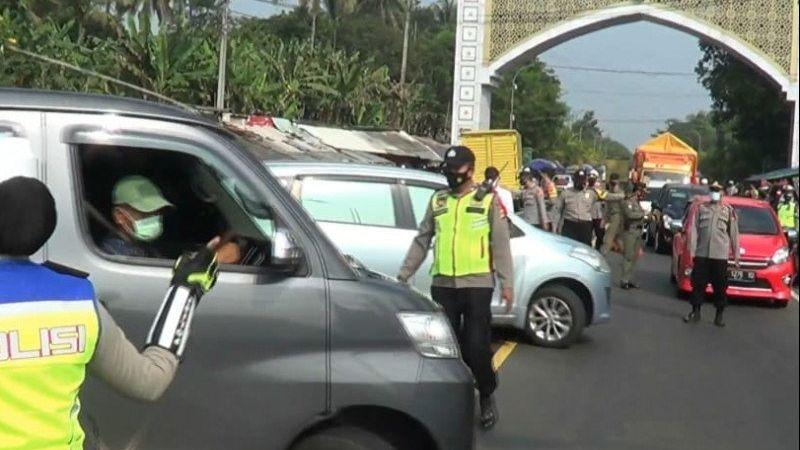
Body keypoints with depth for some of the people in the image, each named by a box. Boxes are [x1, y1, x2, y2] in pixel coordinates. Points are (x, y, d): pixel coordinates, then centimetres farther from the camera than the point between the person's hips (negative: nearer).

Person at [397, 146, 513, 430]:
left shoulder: (488, 200, 1)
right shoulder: (437, 201, 11)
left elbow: (500, 245, -2)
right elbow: (421, 241, 14)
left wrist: (507, 283, -7)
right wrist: (403, 275, 11)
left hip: (477, 285, -3)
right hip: (442, 285, 4)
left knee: (477, 347, -2)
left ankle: (487, 398, 20)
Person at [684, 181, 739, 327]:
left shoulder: (729, 211, 7)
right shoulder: (701, 209, 8)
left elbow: (734, 234, 6)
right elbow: (694, 230, 5)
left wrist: (736, 254, 3)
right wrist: (692, 250, -2)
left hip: (720, 255, -1)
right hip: (701, 254, 1)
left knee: (720, 287, 2)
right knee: (698, 284, 4)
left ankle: (719, 315, 12)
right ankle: (695, 312, 14)